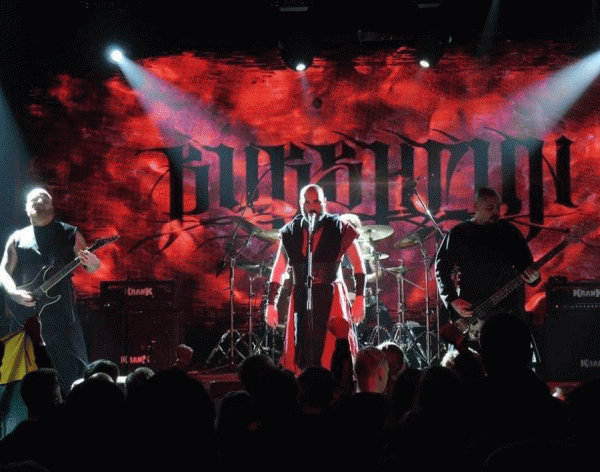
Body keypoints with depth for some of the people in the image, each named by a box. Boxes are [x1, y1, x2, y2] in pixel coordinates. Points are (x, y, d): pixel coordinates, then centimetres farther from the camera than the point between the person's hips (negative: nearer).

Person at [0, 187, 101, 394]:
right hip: (27, 316, 2)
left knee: (73, 370, -5)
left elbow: (92, 267, 4)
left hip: (62, 314, -1)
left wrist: (92, 262, -21)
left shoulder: (70, 234, 6)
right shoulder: (17, 239, 10)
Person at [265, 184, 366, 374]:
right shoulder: (290, 233, 7)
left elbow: (358, 265, 2)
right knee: (302, 359, 0)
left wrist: (360, 298, -6)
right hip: (301, 299, 3)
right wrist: (271, 304, 8)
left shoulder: (340, 230, -1)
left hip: (332, 299, -3)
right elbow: (278, 271, 13)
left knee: (334, 358, -11)